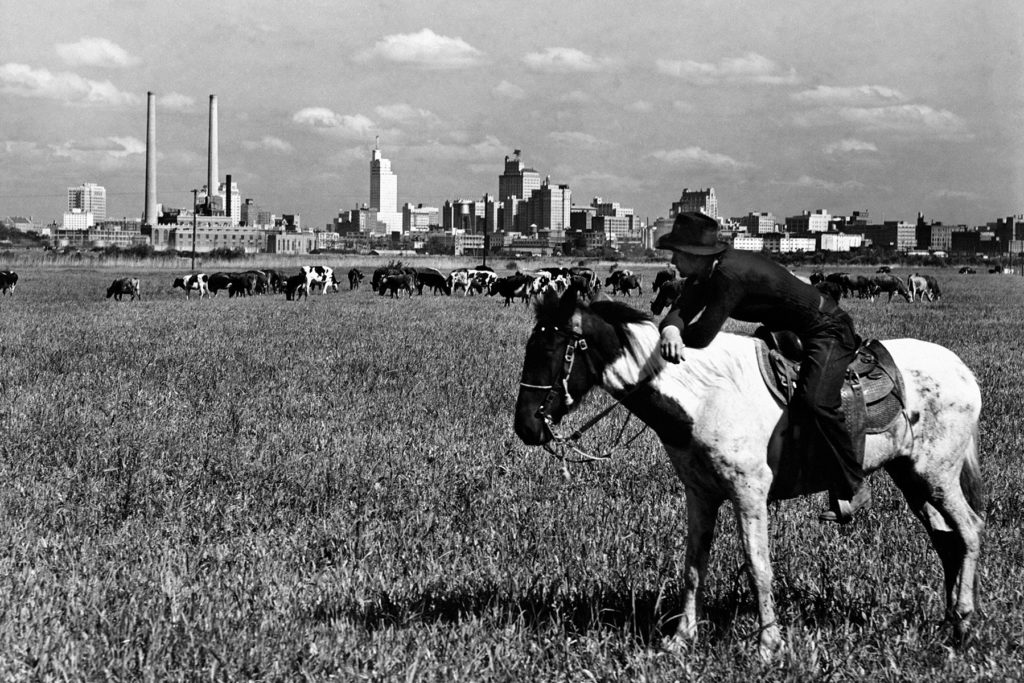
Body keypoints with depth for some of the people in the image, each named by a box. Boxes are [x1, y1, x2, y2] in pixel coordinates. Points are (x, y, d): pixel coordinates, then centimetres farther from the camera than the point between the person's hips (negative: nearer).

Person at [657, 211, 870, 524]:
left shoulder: (730, 273, -30)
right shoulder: (702, 275, -1)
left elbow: (702, 335, -31)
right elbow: (679, 313, -10)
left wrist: (674, 338, -12)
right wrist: (670, 332, -33)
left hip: (828, 331, -11)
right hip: (786, 332, 11)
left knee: (815, 400, -31)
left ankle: (853, 489, -19)